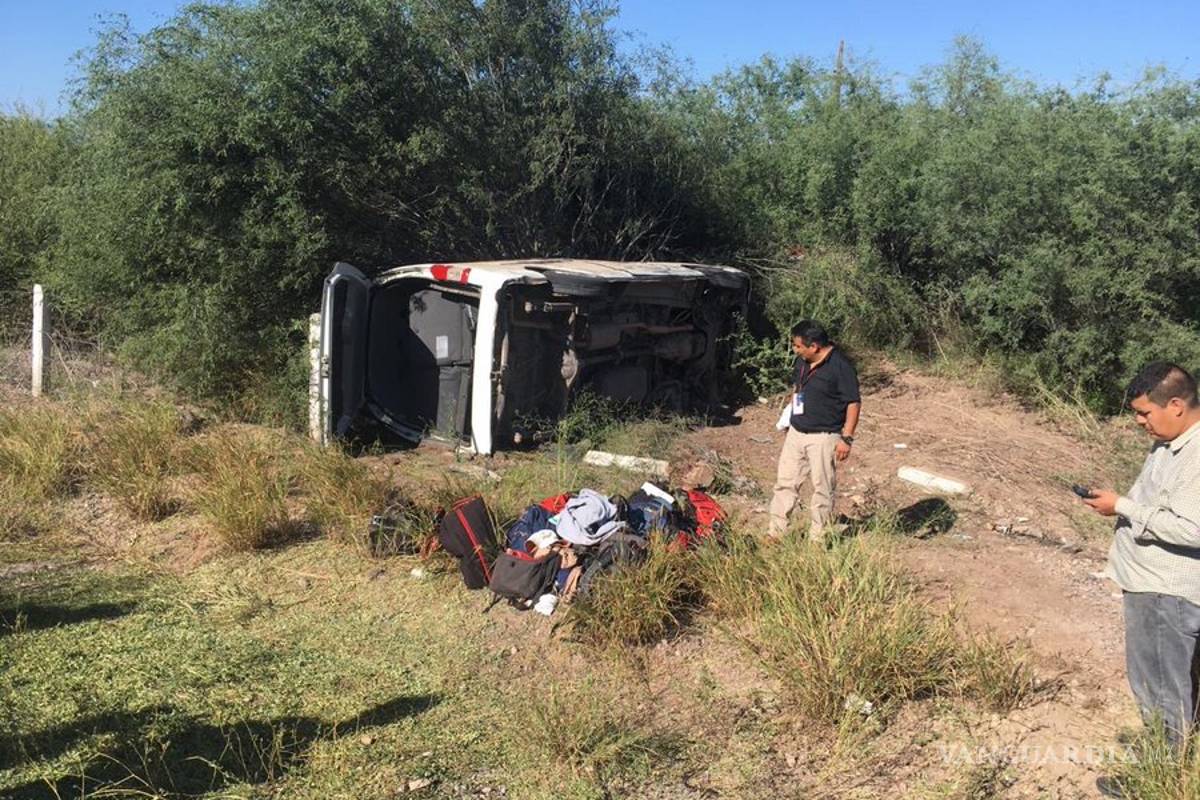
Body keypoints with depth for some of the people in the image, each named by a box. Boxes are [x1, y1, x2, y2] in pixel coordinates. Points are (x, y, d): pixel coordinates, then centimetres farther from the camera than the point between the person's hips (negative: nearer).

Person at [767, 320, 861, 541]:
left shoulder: (840, 366, -17)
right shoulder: (802, 361, 6)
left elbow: (854, 403, -15)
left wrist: (847, 438, -17)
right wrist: (788, 414, 18)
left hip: (823, 437, -7)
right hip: (796, 432, 7)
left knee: (822, 488, 4)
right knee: (785, 482, 9)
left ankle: (817, 538, 16)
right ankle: (775, 532, 19)